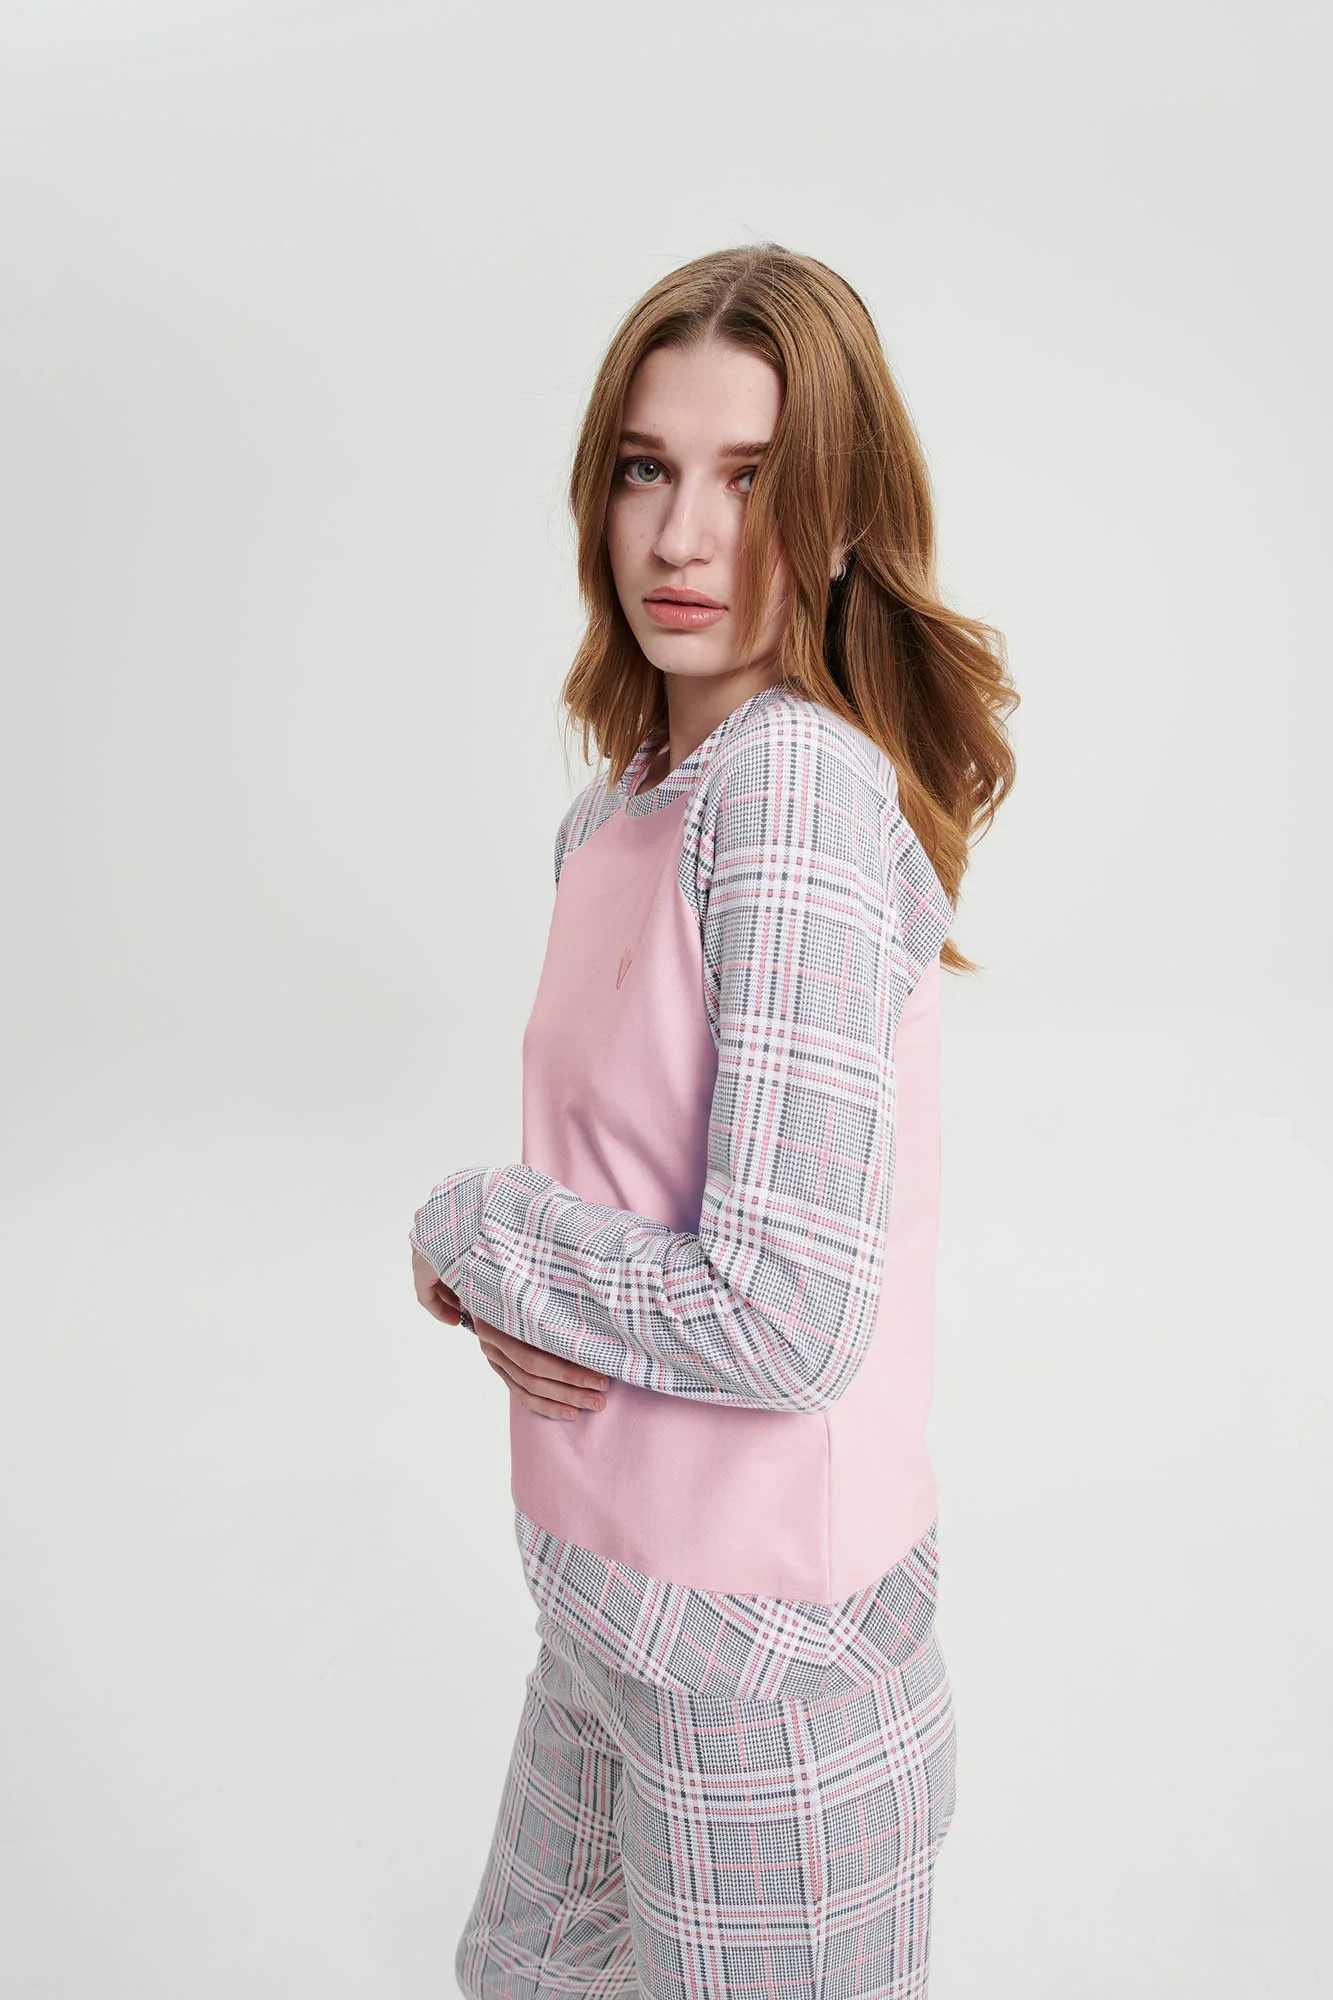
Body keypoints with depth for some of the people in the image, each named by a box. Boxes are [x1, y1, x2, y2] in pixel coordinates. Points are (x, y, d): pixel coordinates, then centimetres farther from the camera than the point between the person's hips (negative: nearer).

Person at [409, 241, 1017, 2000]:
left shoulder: (800, 783, -23)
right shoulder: (618, 811, 3)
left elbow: (785, 1317, -28)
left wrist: (469, 1228, -14)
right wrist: (516, 1296, -8)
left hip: (764, 1645, -8)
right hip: (610, 1595, 8)